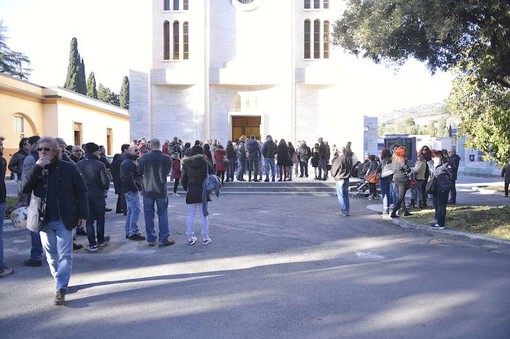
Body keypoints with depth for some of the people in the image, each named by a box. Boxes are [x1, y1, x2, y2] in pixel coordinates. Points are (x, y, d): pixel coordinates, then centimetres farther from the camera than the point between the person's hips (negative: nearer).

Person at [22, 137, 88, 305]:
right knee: (51, 255, 14)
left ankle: (61, 289, -3)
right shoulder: (35, 169, 6)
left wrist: (83, 214, -7)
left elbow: (81, 192, -3)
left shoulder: (68, 168, -5)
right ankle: (61, 281, 31)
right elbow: (25, 187, -11)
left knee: (64, 255, -5)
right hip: (44, 220, 4)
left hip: (64, 220, -4)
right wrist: (37, 168, -18)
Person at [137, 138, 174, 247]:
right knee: (163, 214, 8)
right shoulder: (167, 158, -9)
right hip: (161, 190, 0)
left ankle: (151, 240, 14)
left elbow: (139, 172, 4)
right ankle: (163, 239, 9)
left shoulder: (144, 157, -9)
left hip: (147, 190, 0)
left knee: (149, 215, 9)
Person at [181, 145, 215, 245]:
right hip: (203, 192, -1)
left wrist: (186, 189, 13)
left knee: (190, 215, 9)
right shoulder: (206, 163, -3)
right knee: (203, 215, 6)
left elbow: (183, 179, 2)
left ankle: (190, 238, 13)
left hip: (191, 192, 1)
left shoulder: (186, 163, 0)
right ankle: (205, 238, 9)